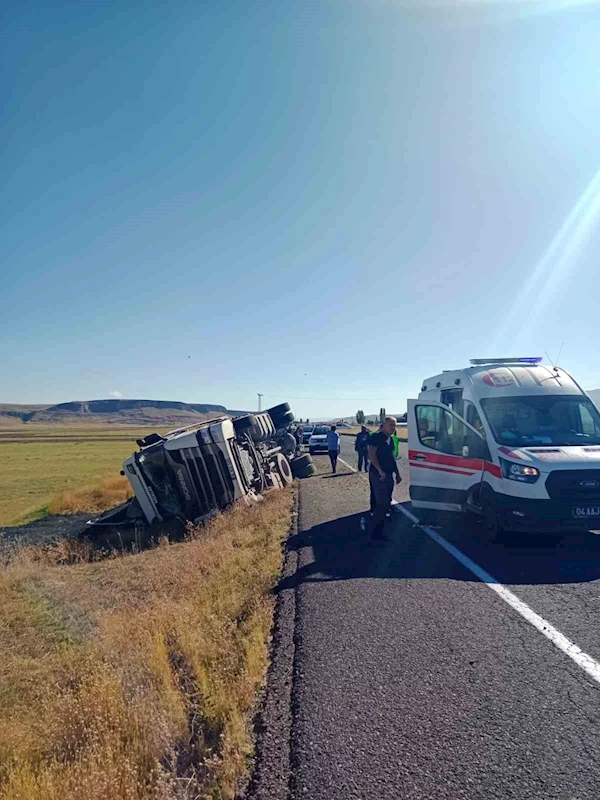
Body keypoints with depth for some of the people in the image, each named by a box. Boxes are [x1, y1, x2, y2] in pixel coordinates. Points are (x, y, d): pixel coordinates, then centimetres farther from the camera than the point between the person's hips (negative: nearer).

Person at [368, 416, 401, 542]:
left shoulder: (390, 439, 16)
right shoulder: (376, 437, -11)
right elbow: (371, 455, -18)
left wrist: (397, 474, 21)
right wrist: (380, 471, -24)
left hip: (389, 475, 9)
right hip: (378, 475, -9)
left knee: (386, 503, 12)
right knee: (382, 503, -11)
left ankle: (380, 530, 21)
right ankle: (375, 532, -3)